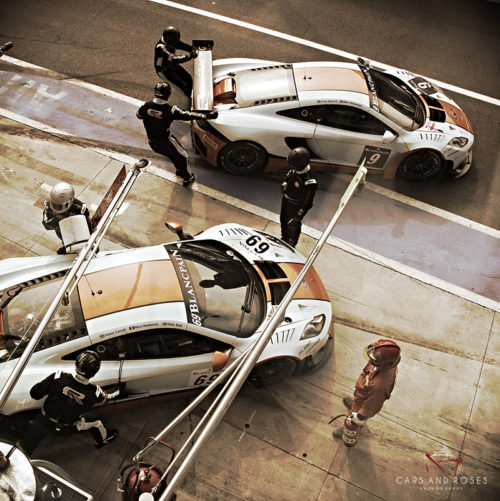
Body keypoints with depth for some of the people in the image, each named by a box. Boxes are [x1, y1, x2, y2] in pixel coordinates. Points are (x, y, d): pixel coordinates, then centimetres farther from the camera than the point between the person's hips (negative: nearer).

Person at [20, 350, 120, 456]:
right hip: (67, 429, 1)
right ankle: (103, 439, 48)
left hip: (44, 422, 0)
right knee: (96, 423, 23)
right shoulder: (94, 392, -28)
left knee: (26, 445, 19)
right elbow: (105, 397, -3)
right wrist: (117, 393, 19)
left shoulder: (58, 377, -31)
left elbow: (35, 393, -19)